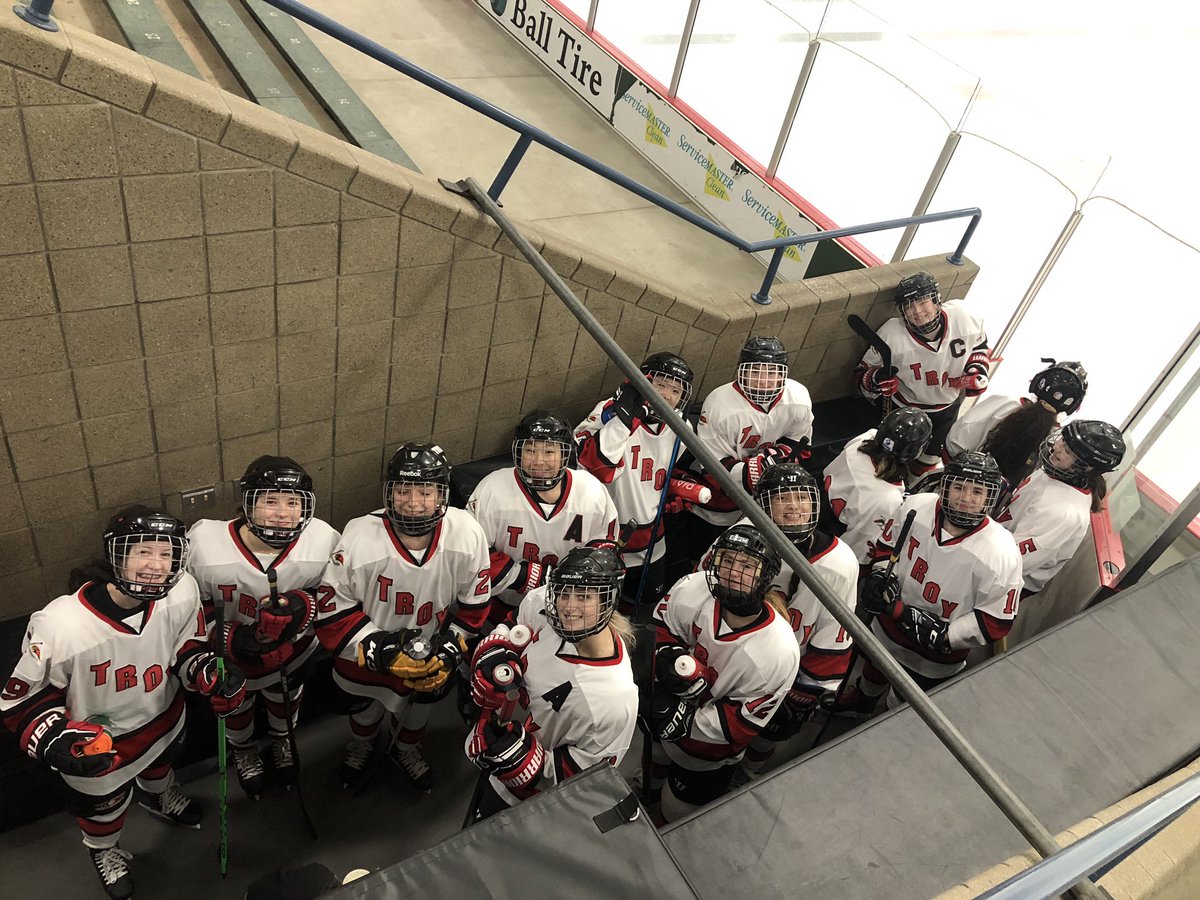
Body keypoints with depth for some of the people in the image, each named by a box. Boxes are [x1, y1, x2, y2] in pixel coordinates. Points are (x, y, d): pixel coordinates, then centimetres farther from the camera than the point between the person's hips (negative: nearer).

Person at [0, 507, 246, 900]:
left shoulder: (182, 592, -27)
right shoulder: (59, 626, -38)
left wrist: (209, 673, -22)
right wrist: (57, 740, -35)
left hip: (163, 716, 4)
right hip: (96, 740, -3)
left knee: (160, 765, 36)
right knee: (103, 804, 26)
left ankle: (157, 795, 73)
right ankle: (104, 850, 62)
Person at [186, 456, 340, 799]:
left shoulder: (324, 542, -32)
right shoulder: (205, 545, -34)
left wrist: (305, 606, -34)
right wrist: (230, 638, -25)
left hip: (292, 642, 1)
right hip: (231, 646, -1)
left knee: (286, 698, 31)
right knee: (236, 703, 28)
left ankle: (281, 739, 66)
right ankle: (243, 751, 63)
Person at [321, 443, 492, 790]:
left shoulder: (468, 534, -30)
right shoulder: (359, 538, -36)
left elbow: (474, 601, -12)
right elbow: (332, 609, -24)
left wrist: (451, 649, -15)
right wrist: (381, 652, -28)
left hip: (430, 643, 2)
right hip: (367, 647, -2)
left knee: (424, 695, 28)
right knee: (367, 701, 27)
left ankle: (405, 747, 63)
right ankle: (360, 745, 64)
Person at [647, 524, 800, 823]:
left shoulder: (779, 652, -36)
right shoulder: (694, 589, -27)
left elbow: (742, 723, -25)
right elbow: (661, 627, -7)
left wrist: (682, 723, -30)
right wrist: (669, 659, -25)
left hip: (707, 753, -4)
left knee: (677, 815, 19)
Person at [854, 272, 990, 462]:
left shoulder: (962, 316, -22)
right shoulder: (892, 335, -31)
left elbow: (978, 345, 2)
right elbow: (864, 371, -17)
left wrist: (977, 369, -12)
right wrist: (876, 380, -38)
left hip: (947, 407, 3)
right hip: (903, 409, -3)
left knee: (929, 460, 24)